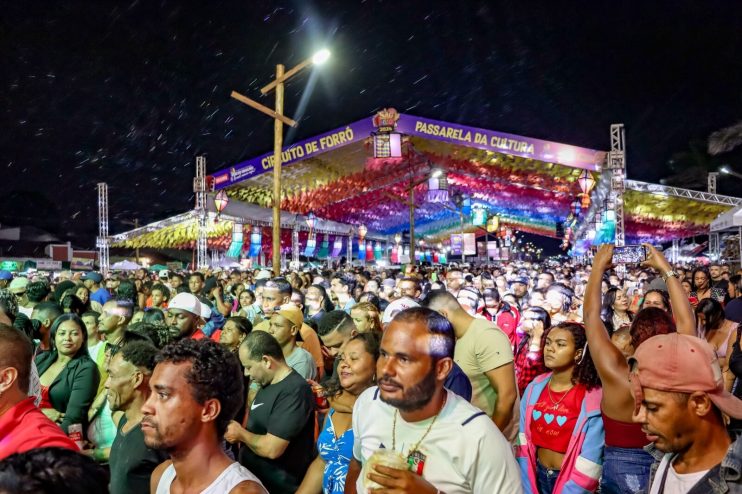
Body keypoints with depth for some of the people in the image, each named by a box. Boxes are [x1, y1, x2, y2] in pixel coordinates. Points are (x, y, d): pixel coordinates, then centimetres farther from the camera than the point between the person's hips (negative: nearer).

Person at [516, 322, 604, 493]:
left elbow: (590, 460, -16)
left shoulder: (593, 398, -19)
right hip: (537, 475, 4)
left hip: (571, 480, -4)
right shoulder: (534, 389, -5)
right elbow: (524, 443, -1)